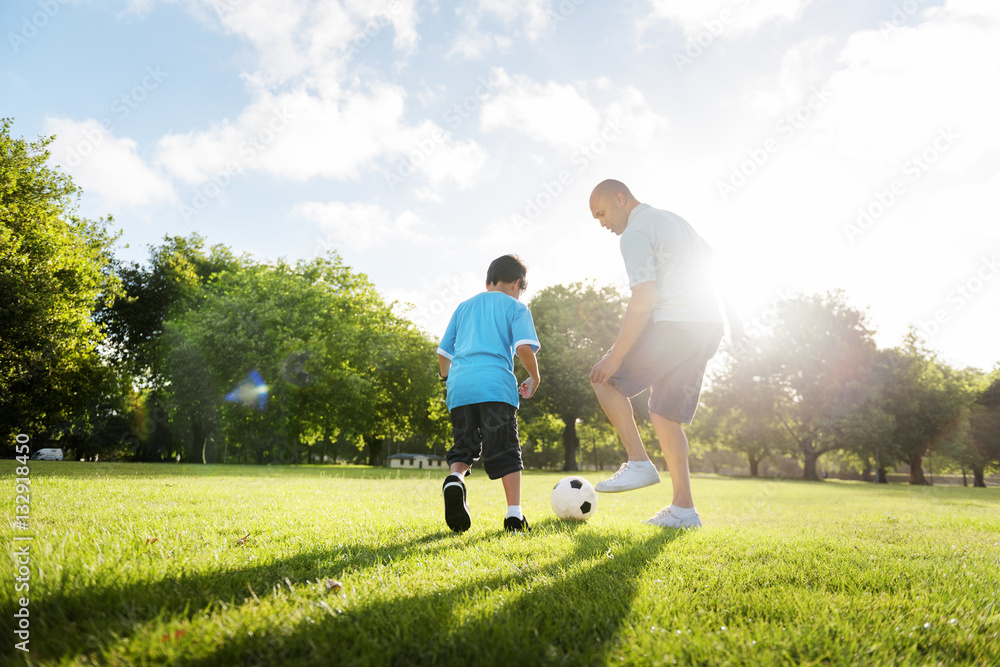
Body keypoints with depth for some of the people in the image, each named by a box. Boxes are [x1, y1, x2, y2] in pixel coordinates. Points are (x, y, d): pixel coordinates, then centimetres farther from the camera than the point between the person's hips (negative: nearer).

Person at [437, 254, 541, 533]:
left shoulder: (464, 307, 25)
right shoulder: (516, 308, 12)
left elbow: (443, 352, 23)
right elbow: (524, 347, -5)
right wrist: (534, 378, 11)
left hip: (459, 385, 4)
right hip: (495, 384, -4)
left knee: (464, 447, 12)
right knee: (504, 450, 2)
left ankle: (455, 479, -18)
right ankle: (514, 514, -3)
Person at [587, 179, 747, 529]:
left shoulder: (635, 233, -6)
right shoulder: (674, 220, 23)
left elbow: (644, 297, -18)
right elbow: (716, 267, 26)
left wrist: (615, 356, -18)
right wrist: (731, 318, 29)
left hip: (674, 326, -9)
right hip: (709, 328, 9)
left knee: (604, 378, 5)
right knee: (664, 415, 12)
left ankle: (639, 463, -1)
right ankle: (683, 509, 12)